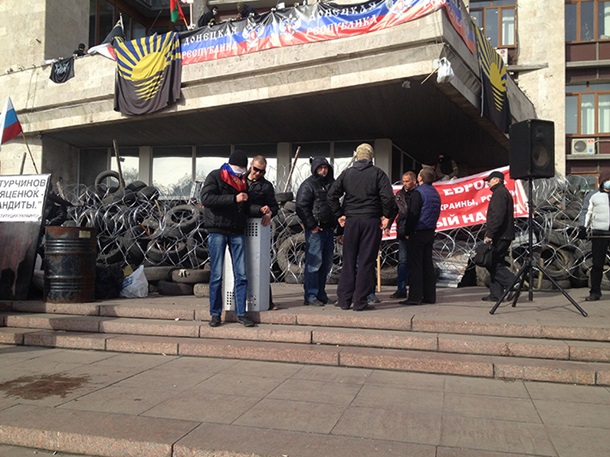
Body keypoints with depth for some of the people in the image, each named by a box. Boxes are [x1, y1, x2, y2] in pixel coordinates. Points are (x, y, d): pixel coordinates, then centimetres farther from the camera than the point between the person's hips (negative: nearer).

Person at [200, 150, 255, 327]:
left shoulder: (243, 181, 16)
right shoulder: (215, 176, -1)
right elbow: (206, 198, -18)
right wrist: (234, 199, -21)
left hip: (237, 232, 5)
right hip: (217, 231, -5)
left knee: (241, 275, 2)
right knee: (216, 275, 0)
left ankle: (241, 313, 9)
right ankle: (215, 314, 11)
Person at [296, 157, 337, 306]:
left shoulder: (331, 183, 17)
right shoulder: (308, 185, -6)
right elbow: (301, 207, -12)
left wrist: (336, 224, 15)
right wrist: (311, 225, -14)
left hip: (329, 228, 8)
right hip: (315, 230, -7)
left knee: (327, 263, 10)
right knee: (314, 262, -8)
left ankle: (321, 294, 20)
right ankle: (310, 296, -2)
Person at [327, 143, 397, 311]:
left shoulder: (346, 173, 8)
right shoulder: (378, 173, -1)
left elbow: (331, 195, 2)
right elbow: (388, 197, -12)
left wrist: (339, 214, 7)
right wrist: (386, 216, -1)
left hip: (351, 220, 3)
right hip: (371, 220, -2)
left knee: (348, 261, 9)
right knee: (366, 262, 1)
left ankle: (344, 300, 12)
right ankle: (360, 302, 2)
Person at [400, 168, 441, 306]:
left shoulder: (418, 192, -13)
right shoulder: (435, 193, 14)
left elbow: (412, 214, -17)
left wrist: (407, 232, -11)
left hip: (417, 233, -8)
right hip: (430, 232, 8)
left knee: (415, 265, -6)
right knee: (427, 264, 11)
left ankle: (415, 297, -5)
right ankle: (429, 295, 14)